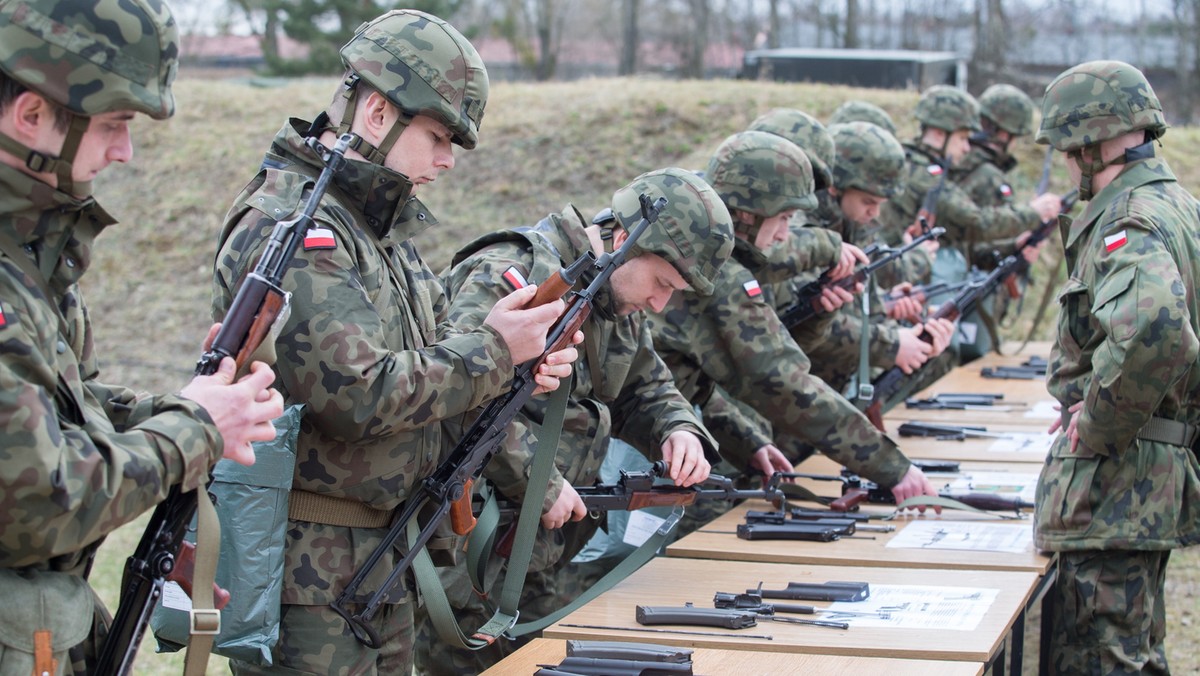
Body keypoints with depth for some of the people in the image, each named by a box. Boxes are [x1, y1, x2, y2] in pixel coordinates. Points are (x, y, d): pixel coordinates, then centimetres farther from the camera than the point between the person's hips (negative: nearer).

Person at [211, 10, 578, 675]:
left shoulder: (376, 220, 12)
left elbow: (419, 355, 18)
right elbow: (359, 396, -26)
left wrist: (520, 362, -1)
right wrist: (493, 350, -17)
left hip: (385, 546, 10)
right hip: (311, 565, -10)